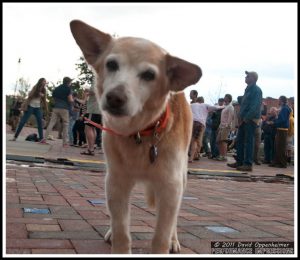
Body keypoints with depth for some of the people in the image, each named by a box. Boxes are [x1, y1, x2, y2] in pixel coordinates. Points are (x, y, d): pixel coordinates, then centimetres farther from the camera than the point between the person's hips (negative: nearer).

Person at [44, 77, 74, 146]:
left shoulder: (56, 89, 19)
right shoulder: (68, 88, 0)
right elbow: (70, 100, -5)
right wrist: (73, 100, 15)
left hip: (56, 108, 5)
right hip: (64, 109, -5)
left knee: (51, 124, 2)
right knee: (65, 125, 3)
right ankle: (65, 142, 0)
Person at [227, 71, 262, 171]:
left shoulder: (256, 90, -11)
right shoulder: (248, 89, 19)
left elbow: (255, 106, -20)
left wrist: (246, 118, -20)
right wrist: (241, 117, 11)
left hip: (251, 120, -9)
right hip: (244, 119, 9)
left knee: (248, 142, -7)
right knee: (240, 140, 10)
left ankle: (248, 164, -3)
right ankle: (239, 161, 18)